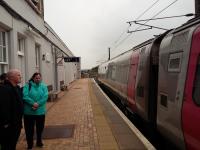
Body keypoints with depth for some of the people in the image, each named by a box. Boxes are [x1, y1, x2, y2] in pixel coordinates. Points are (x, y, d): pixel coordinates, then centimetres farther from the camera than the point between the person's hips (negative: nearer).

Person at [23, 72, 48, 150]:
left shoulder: (43, 86, 3)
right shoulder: (27, 85, -3)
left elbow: (45, 96, -9)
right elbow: (25, 96, -15)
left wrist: (38, 104, -21)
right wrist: (33, 103, -25)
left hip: (40, 111, 2)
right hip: (29, 111, -2)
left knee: (40, 127, 15)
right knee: (29, 128, 8)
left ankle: (39, 142, 37)